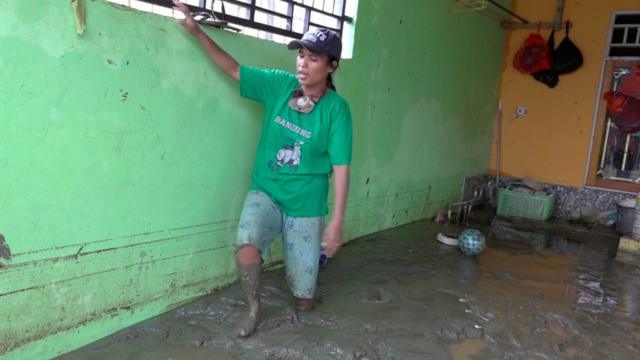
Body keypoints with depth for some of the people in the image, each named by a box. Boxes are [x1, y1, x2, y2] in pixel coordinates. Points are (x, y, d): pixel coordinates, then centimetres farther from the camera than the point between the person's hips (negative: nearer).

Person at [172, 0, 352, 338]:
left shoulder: (336, 108, -13)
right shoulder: (279, 84, -4)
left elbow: (340, 168, -14)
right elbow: (233, 69, 3)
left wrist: (337, 221, -17)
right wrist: (197, 31, -6)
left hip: (306, 206, -2)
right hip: (265, 192, 2)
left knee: (303, 300, 7)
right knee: (246, 247, -31)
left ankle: (316, 255, 44)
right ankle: (254, 307, 3)